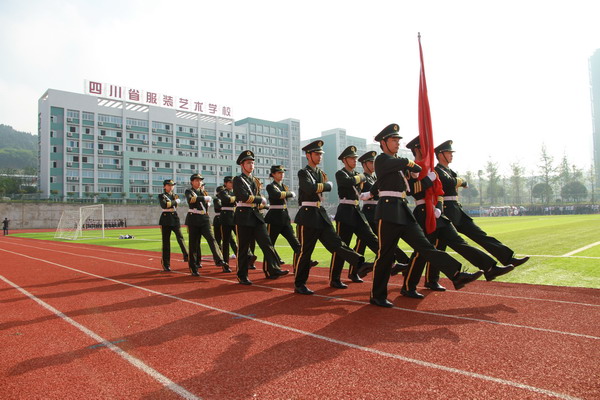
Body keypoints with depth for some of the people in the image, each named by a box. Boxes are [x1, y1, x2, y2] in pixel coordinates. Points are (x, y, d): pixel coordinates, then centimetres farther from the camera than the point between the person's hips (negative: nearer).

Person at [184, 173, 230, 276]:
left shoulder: (203, 192, 18)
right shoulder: (189, 191, 3)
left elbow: (209, 201, 8)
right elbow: (190, 199, -20)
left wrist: (203, 192, 1)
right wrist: (204, 198, -19)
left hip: (204, 219, 3)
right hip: (193, 220, -3)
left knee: (211, 239, -10)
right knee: (193, 243, 0)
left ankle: (220, 261, -17)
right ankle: (193, 267, 9)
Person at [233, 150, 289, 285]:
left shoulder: (255, 180, 18)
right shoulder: (238, 180, -3)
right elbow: (244, 197, -17)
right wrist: (261, 200, -9)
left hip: (256, 215, 6)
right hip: (244, 216, -6)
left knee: (267, 243, -4)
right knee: (243, 247, 1)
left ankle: (273, 270, -4)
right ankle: (242, 276, 10)